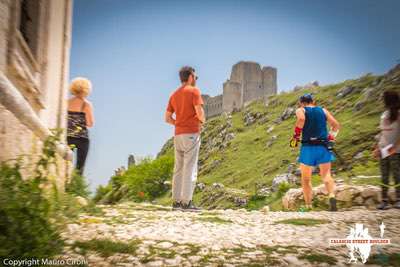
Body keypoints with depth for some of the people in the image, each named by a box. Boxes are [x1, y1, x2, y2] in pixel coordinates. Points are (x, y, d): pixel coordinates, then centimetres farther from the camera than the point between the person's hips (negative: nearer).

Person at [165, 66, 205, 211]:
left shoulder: (174, 94, 16)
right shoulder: (194, 91, -4)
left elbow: (167, 118, 14)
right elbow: (199, 111, -17)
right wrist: (202, 120, 4)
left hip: (178, 135, 7)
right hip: (191, 133, -7)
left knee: (179, 169, 9)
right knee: (190, 168, -6)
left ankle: (176, 201, 10)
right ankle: (186, 202, -7)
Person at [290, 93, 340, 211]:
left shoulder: (300, 110, 5)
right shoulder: (323, 110, 14)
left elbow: (301, 119, -18)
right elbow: (336, 125, 5)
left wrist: (296, 135, -11)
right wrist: (331, 137, 16)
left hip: (308, 146, -2)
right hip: (323, 147, 2)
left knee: (306, 178, 11)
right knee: (326, 175, 7)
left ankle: (308, 206, 12)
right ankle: (332, 196, -20)